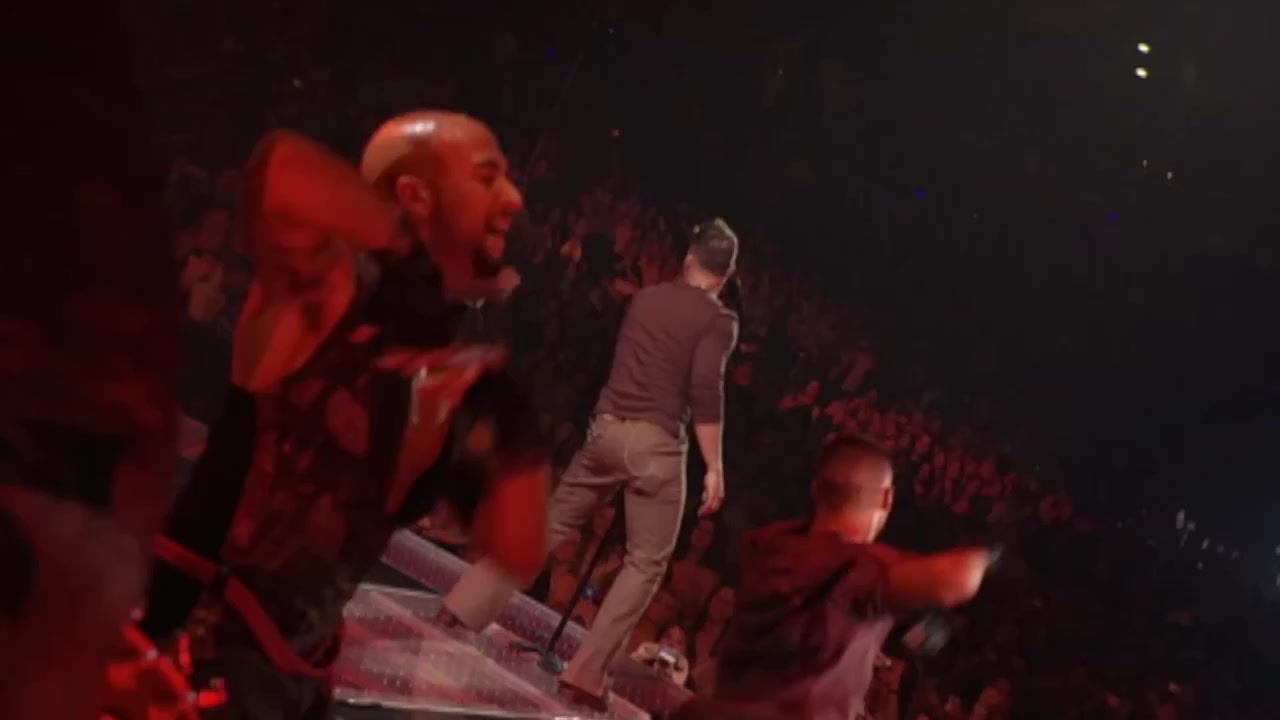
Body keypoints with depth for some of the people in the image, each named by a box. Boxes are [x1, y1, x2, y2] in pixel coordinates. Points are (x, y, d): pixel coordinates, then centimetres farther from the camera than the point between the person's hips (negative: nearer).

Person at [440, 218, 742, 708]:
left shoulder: (645, 298, 14)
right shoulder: (718, 320, -3)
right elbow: (706, 392, -13)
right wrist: (714, 466, -12)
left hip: (606, 428, 5)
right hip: (656, 442, -5)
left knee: (549, 524, 17)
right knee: (647, 561, 4)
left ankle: (463, 610, 14)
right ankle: (587, 672, -5)